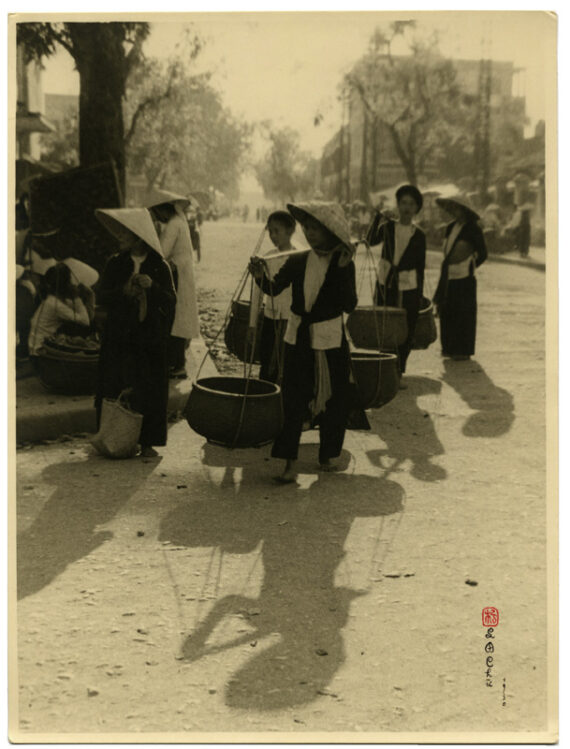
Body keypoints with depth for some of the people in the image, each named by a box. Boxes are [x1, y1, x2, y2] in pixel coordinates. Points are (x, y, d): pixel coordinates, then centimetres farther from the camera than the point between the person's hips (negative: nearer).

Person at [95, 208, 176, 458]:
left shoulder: (159, 266, -1)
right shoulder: (115, 263, 3)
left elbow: (171, 300, -4)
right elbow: (101, 297, -1)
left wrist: (152, 286, -22)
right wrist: (123, 291, -18)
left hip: (149, 337, -1)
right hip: (119, 336, 1)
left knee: (149, 389, -1)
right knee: (115, 388, 1)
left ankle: (147, 442, 10)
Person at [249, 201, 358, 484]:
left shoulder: (343, 264, -6)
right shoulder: (298, 262, -1)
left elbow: (349, 305, -13)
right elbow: (275, 288, -7)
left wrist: (341, 272, -23)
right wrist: (261, 277, -27)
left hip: (331, 340, 0)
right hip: (299, 338, 1)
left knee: (334, 400, 7)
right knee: (293, 400, -4)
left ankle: (327, 456, 26)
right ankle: (290, 463, -1)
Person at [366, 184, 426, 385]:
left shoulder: (419, 236, 4)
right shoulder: (388, 227, 3)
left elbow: (421, 266, 8)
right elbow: (371, 240, -17)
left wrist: (420, 293, 5)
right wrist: (378, 217, -26)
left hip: (409, 288, 1)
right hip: (386, 285, 0)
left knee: (406, 332, 3)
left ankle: (399, 372, 15)